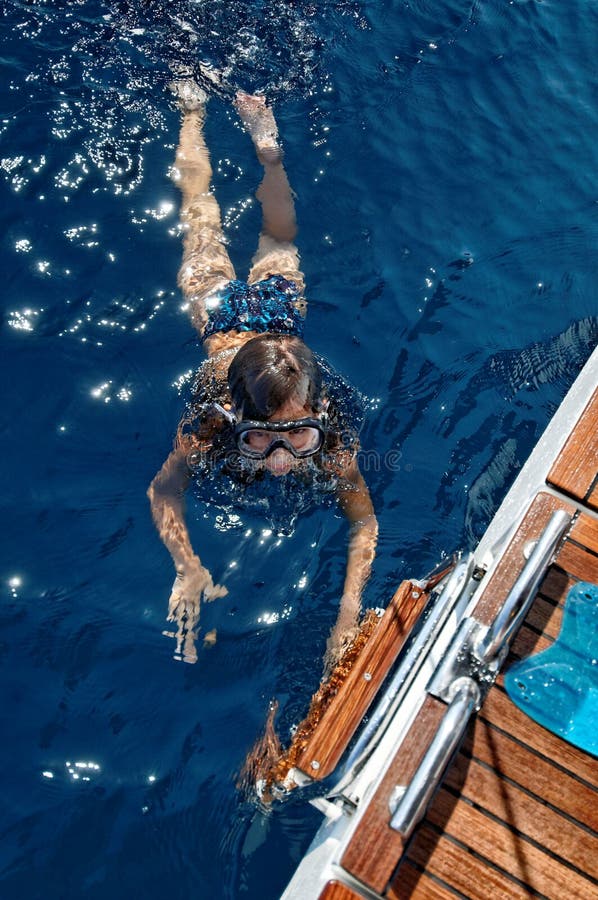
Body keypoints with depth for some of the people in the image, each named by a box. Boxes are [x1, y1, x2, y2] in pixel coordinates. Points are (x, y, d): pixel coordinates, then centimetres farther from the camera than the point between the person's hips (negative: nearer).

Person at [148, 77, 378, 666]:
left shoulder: (331, 439, -41)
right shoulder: (210, 427, -42)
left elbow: (364, 522, -28)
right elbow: (163, 492, -25)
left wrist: (350, 611, -41)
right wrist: (188, 569, -40)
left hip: (279, 309, 0)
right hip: (223, 316, 0)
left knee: (277, 241, 33)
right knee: (201, 215, 27)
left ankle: (266, 147, 51)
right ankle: (193, 109, 48)